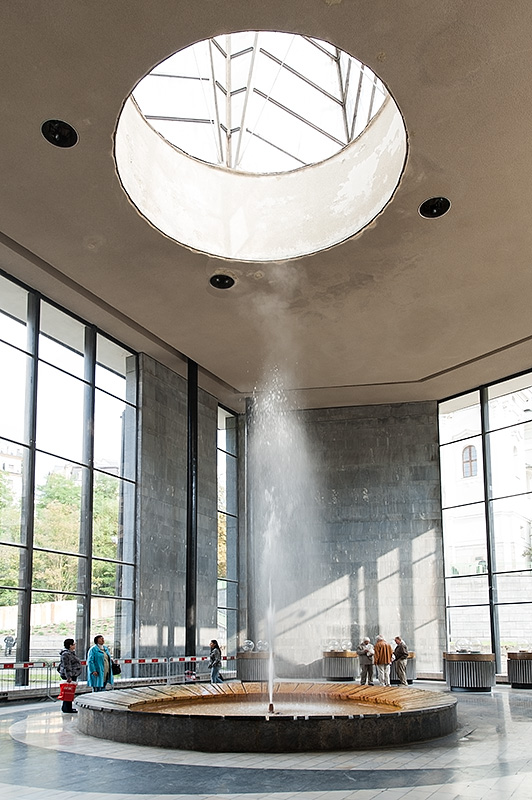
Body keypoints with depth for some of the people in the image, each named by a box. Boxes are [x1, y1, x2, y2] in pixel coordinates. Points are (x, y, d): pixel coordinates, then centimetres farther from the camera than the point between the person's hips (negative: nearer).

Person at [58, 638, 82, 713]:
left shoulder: (71, 653, 16)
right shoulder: (66, 654, -17)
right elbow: (67, 667, -22)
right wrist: (68, 677, -25)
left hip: (73, 675, 11)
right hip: (69, 676, -11)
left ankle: (65, 707, 22)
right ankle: (67, 709, -5)